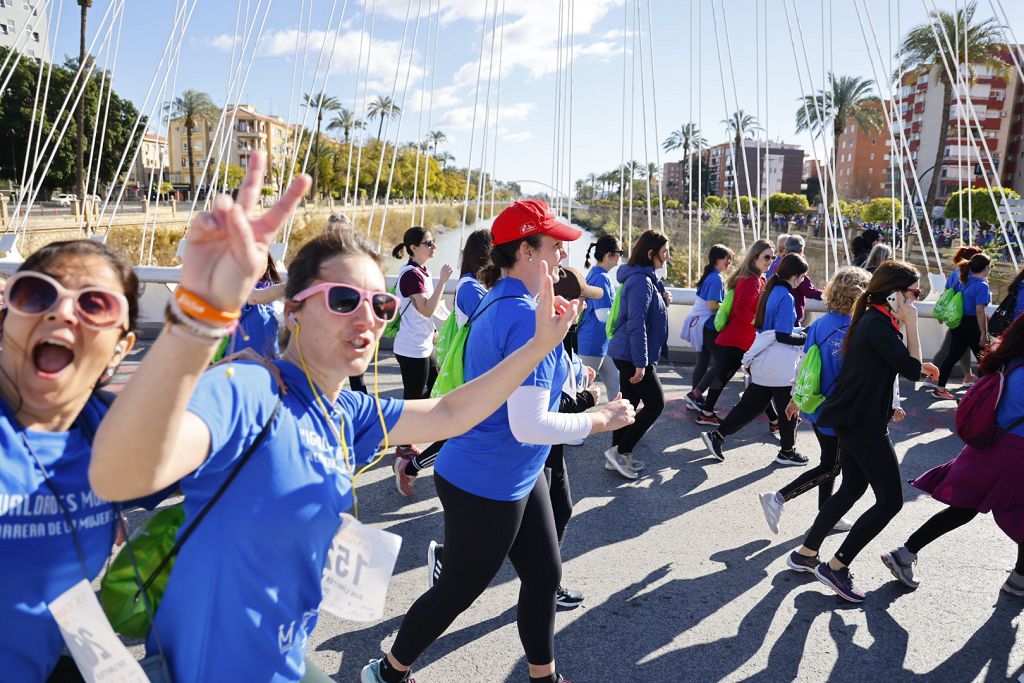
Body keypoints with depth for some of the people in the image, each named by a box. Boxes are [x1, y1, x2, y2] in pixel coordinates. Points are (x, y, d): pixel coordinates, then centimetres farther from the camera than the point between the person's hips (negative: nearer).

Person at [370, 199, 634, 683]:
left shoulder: (499, 304, 4)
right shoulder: (527, 318, -26)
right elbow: (529, 426, -30)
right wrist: (601, 420, -18)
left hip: (517, 476, 9)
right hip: (486, 485, -9)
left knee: (545, 576, 18)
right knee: (457, 591, 13)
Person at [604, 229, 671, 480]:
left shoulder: (646, 278, 12)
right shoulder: (641, 281, -19)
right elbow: (636, 324, -24)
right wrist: (640, 363, -23)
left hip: (626, 354, 10)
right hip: (632, 355, -10)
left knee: (629, 403, 14)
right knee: (656, 403, -3)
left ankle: (619, 456, 23)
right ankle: (619, 451, 3)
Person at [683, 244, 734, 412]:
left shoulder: (709, 276, 13)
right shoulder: (717, 278, -16)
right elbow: (712, 305, -22)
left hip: (699, 323, 9)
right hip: (708, 326, -9)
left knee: (703, 361, 13)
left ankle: (694, 399, 17)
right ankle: (695, 395, -3)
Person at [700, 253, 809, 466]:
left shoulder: (771, 291, 9)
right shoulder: (786, 297, -18)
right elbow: (783, 336, -20)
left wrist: (800, 331, 18)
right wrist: (806, 338, -7)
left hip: (764, 362, 8)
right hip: (779, 366, -8)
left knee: (751, 404, 12)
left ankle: (716, 436, 9)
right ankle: (787, 452, 24)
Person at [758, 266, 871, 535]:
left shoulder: (819, 323, 1)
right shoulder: (849, 332, -22)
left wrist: (796, 399, 17)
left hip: (816, 405, 8)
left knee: (829, 462, 20)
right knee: (830, 467, 7)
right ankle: (778, 499, 1)